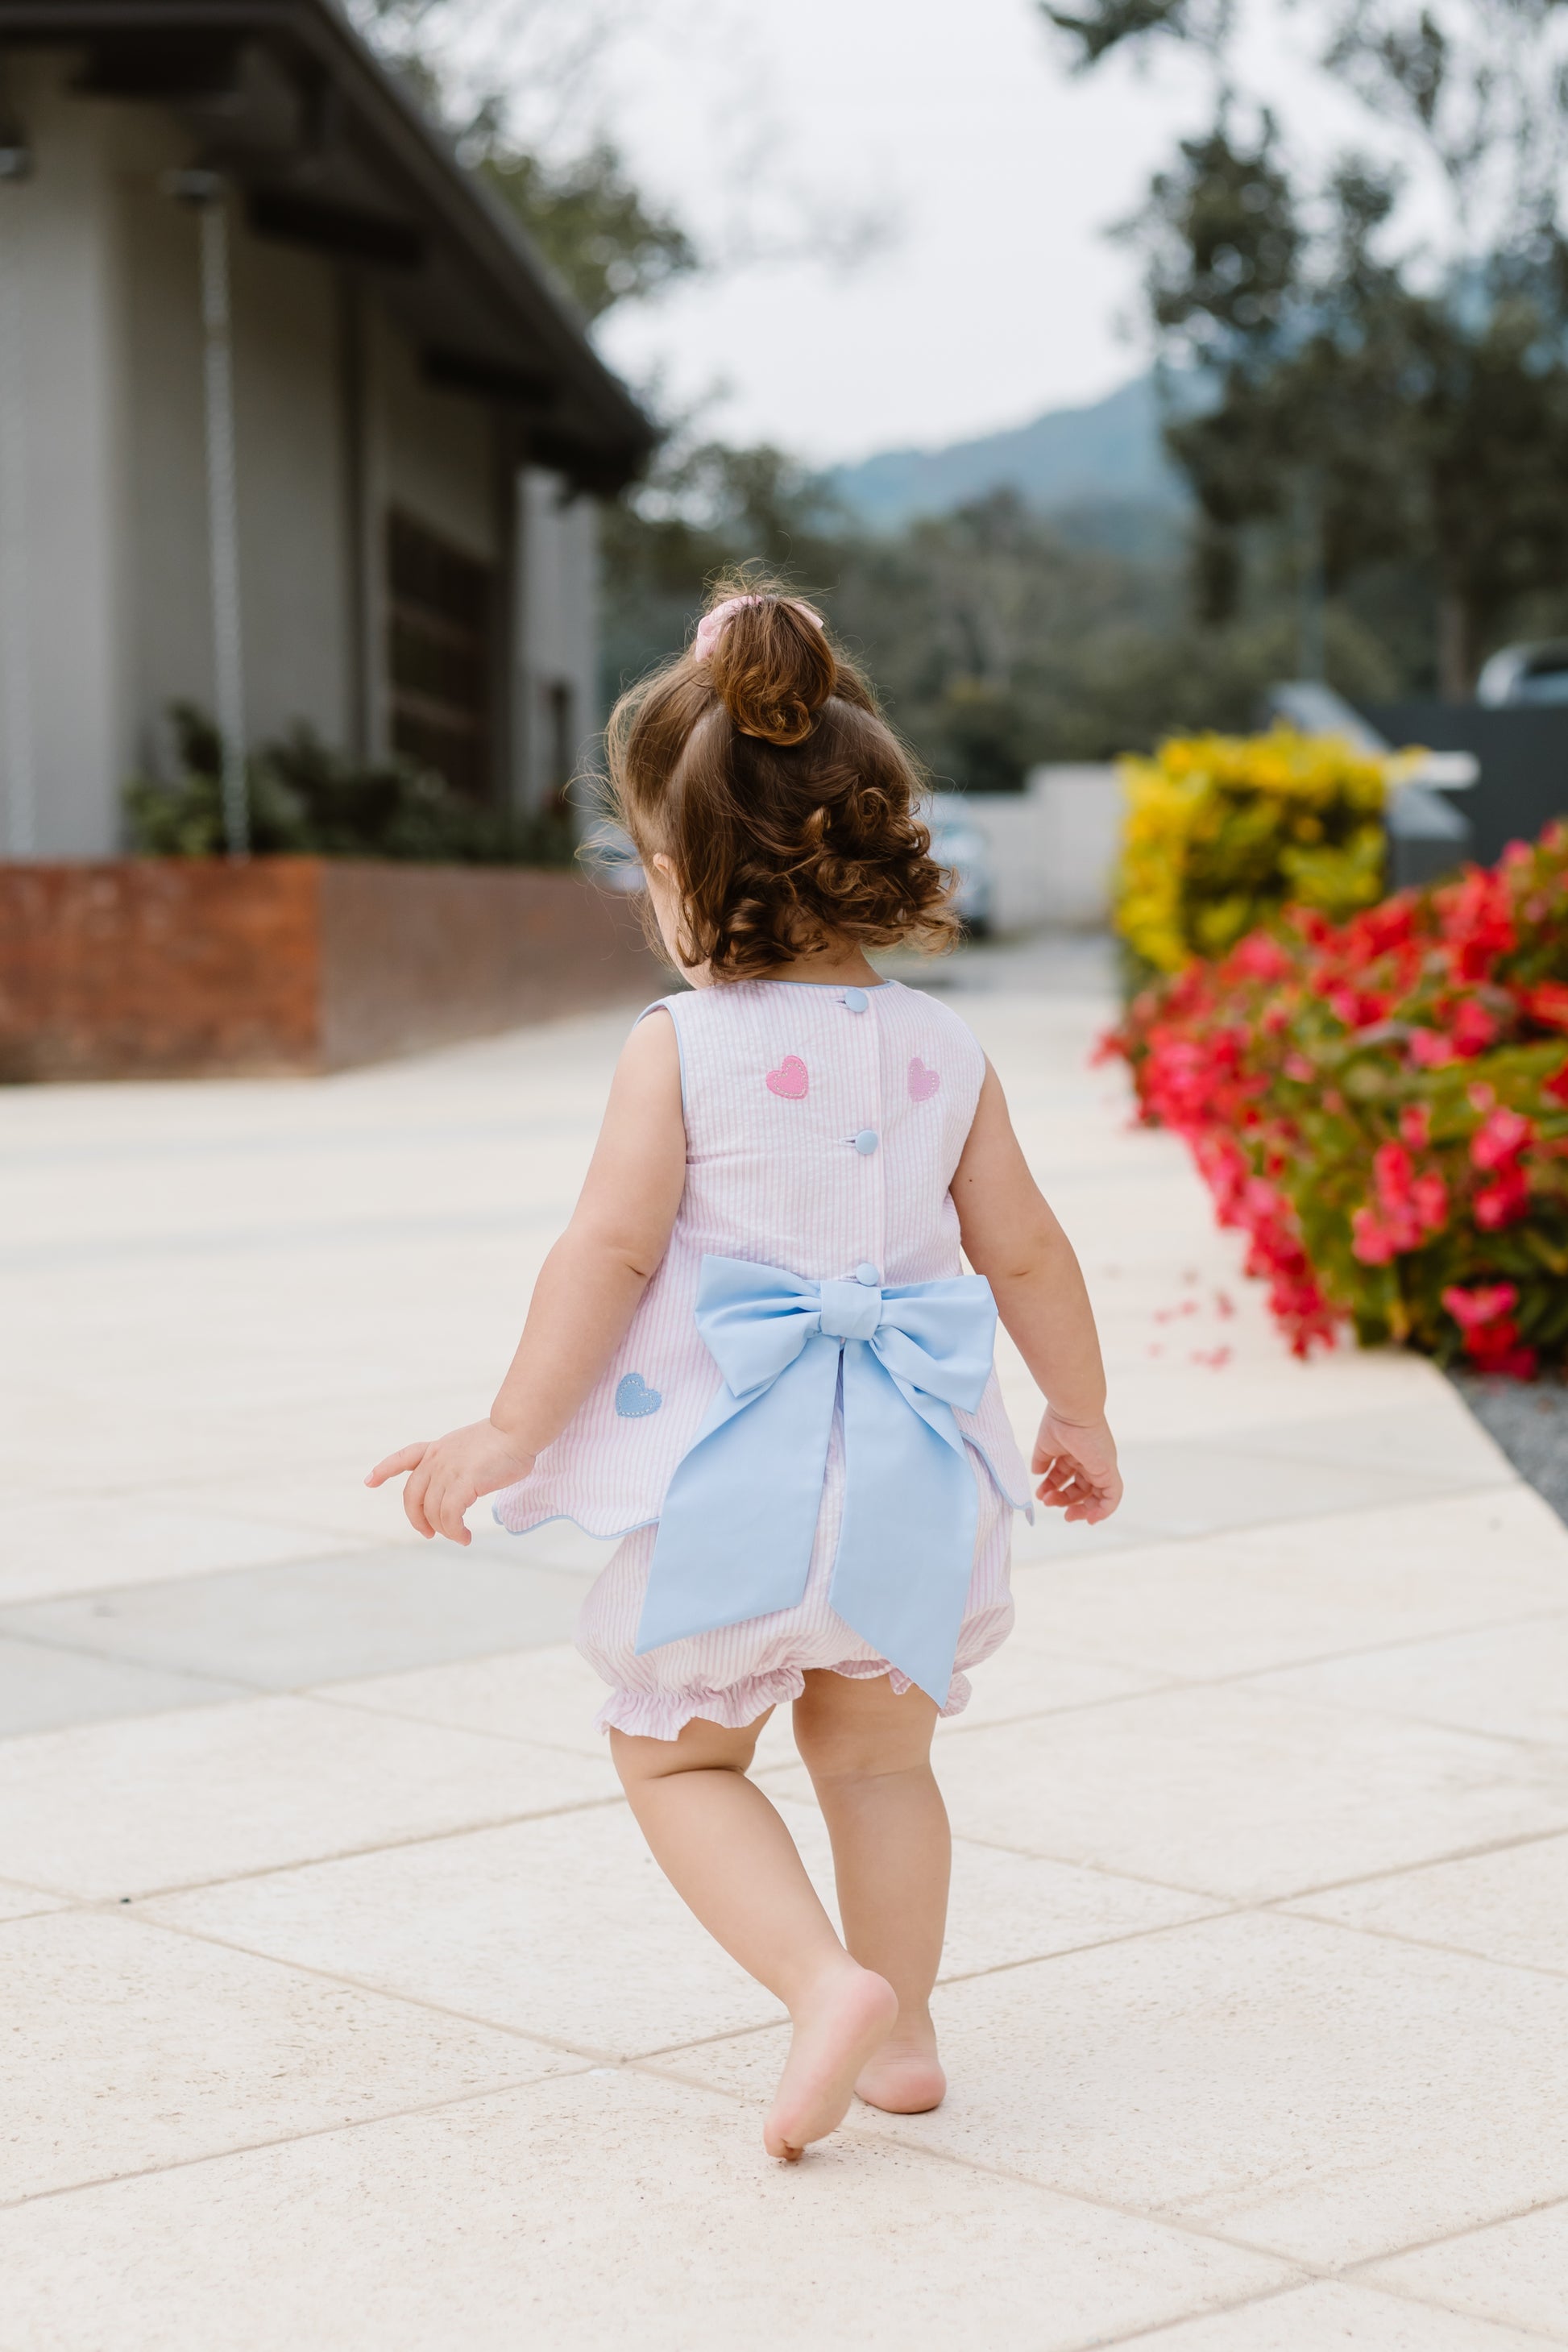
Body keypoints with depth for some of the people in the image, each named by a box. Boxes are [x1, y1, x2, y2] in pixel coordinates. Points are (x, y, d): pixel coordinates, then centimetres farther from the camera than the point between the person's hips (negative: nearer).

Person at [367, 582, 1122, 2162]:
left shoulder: (679, 1051, -9)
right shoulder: (943, 1052, 3)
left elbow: (611, 1252, -13)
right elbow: (1024, 1253, 8)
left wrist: (509, 1435, -6)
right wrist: (1082, 1415, 22)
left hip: (729, 1467, -4)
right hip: (909, 1469, 4)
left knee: (675, 1750, 13)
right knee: (876, 1753, 22)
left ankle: (825, 1981, -5)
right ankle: (901, 2028, 26)